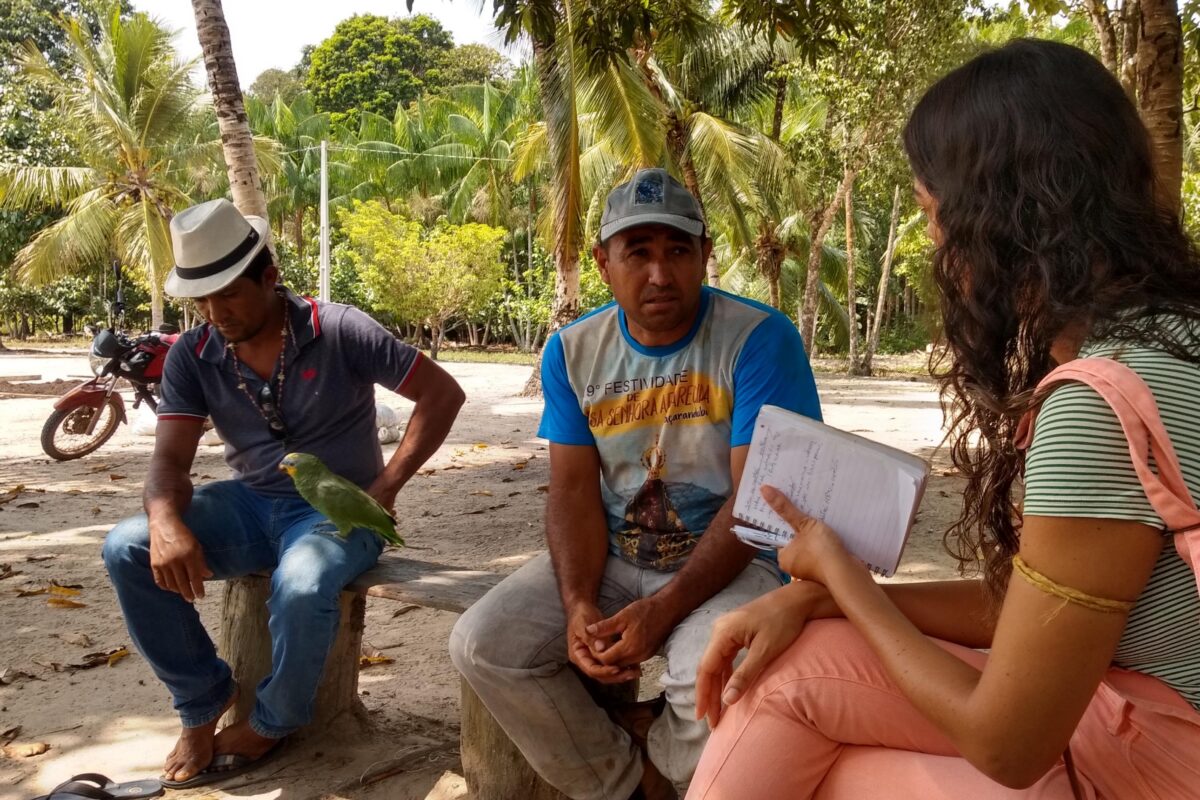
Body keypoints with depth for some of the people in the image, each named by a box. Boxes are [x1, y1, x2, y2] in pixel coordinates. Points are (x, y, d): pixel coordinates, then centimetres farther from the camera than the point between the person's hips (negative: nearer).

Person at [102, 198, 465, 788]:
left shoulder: (339, 332, -14)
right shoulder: (191, 357, -2)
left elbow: (442, 393, -12)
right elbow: (171, 459, -8)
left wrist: (386, 487, -17)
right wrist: (167, 522, -32)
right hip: (251, 504, 5)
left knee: (302, 586, -36)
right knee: (127, 550, -17)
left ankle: (271, 723, -4)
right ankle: (203, 699, 2)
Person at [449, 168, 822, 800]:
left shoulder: (760, 339, -14)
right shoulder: (572, 351, 1)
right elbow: (574, 491, -2)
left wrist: (661, 610, -26)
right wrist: (578, 606, -20)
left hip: (727, 563, -4)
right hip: (610, 558, 4)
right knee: (481, 644, -14)